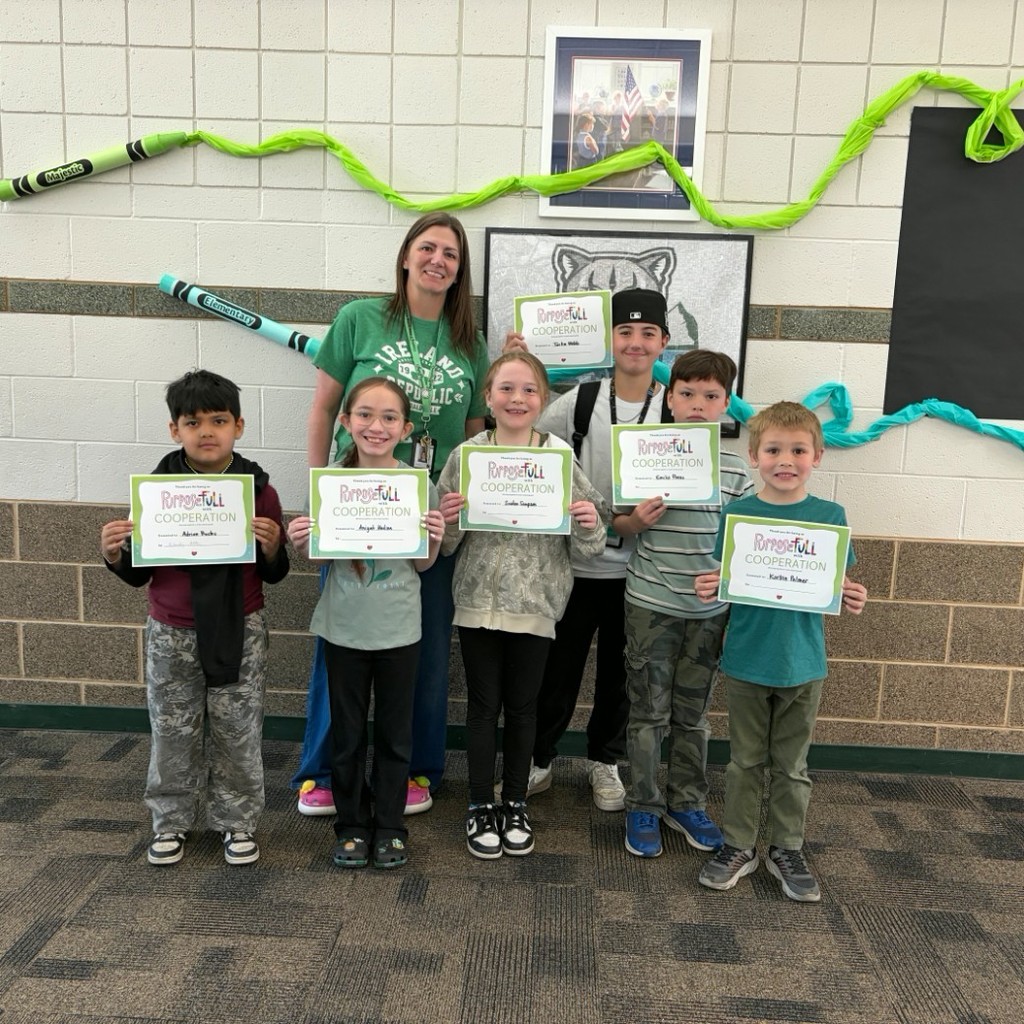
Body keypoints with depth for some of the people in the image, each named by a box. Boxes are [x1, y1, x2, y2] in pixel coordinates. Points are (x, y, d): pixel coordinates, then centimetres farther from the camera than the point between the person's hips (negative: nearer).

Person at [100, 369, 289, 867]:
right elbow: (138, 573, 2)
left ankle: (237, 821, 29)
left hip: (240, 631, -1)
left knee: (238, 732, 10)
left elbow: (273, 574, -1)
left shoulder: (258, 489, -7)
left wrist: (271, 546, -21)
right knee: (172, 733, 13)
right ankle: (171, 822, 33)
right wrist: (114, 553, -18)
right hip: (172, 634, 1)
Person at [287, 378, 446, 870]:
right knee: (347, 732, 13)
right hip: (344, 627, 0)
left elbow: (422, 565, 0)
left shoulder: (419, 484, -7)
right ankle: (352, 825, 31)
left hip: (398, 630, 0)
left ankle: (389, 826, 30)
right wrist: (301, 542, -17)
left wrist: (433, 541, -20)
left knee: (394, 733, 13)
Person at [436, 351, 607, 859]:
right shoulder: (465, 456, -3)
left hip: (534, 604, 0)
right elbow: (444, 545, 2)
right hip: (478, 602, 0)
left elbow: (586, 547, 1)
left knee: (521, 706, 13)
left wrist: (589, 526, -20)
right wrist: (448, 521, -18)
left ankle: (515, 804, 32)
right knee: (483, 704, 11)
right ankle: (481, 805, 28)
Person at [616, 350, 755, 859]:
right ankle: (643, 807, 23)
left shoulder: (734, 468, 1)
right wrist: (637, 520, -20)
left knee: (693, 711, 16)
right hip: (651, 603, -2)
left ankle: (686, 803, 32)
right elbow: (619, 526, 1)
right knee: (649, 711, 8)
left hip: (709, 608, 3)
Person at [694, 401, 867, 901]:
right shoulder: (738, 513, -5)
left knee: (792, 765, 14)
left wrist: (852, 599, -19)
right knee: (745, 761, 13)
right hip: (747, 660, 0)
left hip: (802, 663, 1)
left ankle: (787, 850, 31)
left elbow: (837, 591, 3)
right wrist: (709, 588, -21)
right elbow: (723, 581, 0)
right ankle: (738, 847, 28)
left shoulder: (830, 516, -4)